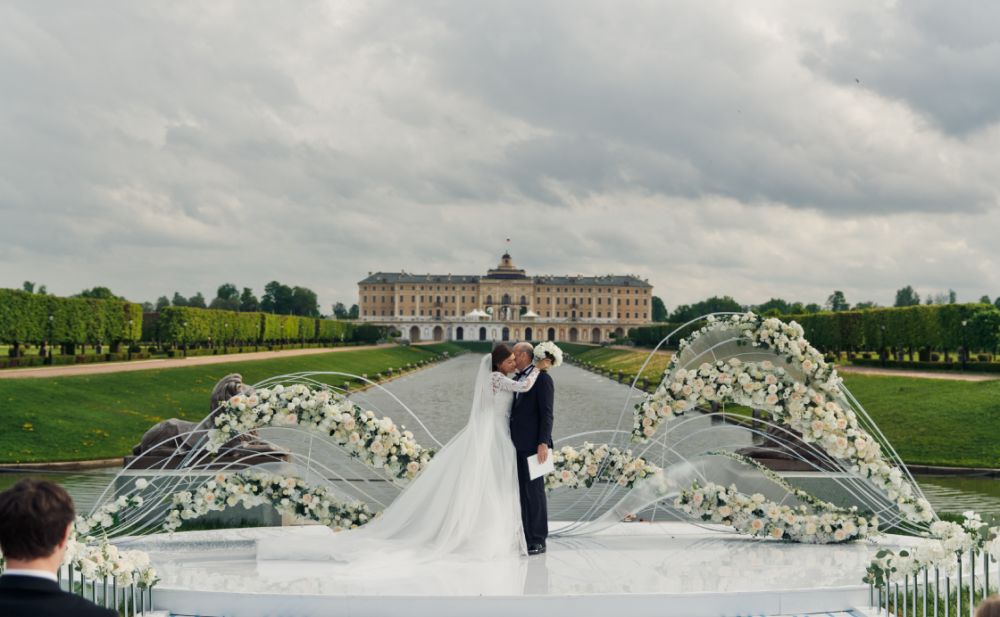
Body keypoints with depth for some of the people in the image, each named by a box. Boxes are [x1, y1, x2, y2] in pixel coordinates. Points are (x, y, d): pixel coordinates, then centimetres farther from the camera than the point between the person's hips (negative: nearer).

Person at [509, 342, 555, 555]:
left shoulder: (542, 378, -8)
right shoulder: (515, 380, 16)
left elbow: (546, 413, -14)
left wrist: (543, 443, -20)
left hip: (532, 444, -8)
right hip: (516, 444, 8)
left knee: (534, 492, -3)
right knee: (521, 492, 9)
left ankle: (538, 541, 3)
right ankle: (523, 537, 14)